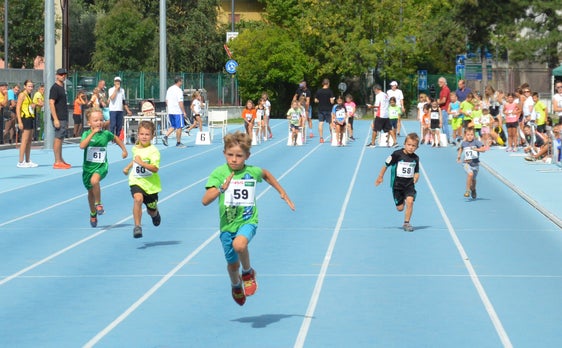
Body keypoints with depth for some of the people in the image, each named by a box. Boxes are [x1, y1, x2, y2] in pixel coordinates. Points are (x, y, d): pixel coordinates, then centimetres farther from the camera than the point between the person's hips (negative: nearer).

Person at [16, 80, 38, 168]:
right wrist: (19, 122, -20)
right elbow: (18, 108, -15)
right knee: (25, 140, -11)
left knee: (29, 140, 11)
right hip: (25, 118, -10)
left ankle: (27, 161, 16)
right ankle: (21, 162, -12)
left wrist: (33, 106, 13)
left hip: (31, 119, 10)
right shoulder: (22, 95, -8)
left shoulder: (29, 96, 19)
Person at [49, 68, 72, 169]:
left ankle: (60, 160, 21)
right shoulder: (55, 88, -11)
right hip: (58, 119, -9)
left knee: (61, 138, 14)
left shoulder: (62, 87, 16)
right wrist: (55, 119, -23)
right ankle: (57, 162, -6)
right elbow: (51, 103, -18)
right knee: (58, 138, -7)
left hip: (63, 118, 9)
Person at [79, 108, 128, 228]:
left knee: (94, 180, -33)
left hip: (101, 166, -1)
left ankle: (98, 204, -12)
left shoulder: (106, 134, -2)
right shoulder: (86, 134, -8)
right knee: (90, 191, 16)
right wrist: (93, 133, -29)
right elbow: (82, 146, -28)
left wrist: (124, 150, 23)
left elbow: (116, 138, 20)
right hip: (88, 166, 1)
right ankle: (93, 214, 39)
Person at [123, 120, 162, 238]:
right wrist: (128, 167, 33)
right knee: (138, 198, -30)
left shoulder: (153, 151, -17)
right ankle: (137, 226, -27)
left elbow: (155, 168, -28)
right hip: (136, 181, 3)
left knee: (151, 211, 14)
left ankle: (155, 213, 53)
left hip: (150, 184, -2)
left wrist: (141, 163, -35)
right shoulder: (135, 148, 3)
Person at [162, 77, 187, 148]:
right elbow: (180, 102, -17)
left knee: (173, 126, 16)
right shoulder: (179, 90, -14)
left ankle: (165, 136, -4)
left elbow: (167, 101, 15)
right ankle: (178, 143, 6)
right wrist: (184, 112, -13)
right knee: (179, 127, 2)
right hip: (178, 112, -8)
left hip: (170, 112, 8)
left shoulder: (169, 89, 11)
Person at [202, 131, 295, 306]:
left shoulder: (252, 171, -5)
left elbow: (266, 174, 21)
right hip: (227, 224, 1)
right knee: (233, 264, 13)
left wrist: (283, 193, 23)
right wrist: (221, 188, -34)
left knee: (239, 245, -34)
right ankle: (236, 286, 49)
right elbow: (205, 201, -19)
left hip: (248, 221, -1)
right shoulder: (219, 173, -11)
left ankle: (248, 272, -3)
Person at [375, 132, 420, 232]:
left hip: (409, 184, 2)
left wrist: (415, 178, -5)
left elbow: (416, 172, 15)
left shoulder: (415, 158, 0)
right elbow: (386, 164, 0)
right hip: (397, 184, -2)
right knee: (400, 208, 4)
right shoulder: (397, 154, -11)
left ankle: (406, 223, -5)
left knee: (410, 201, -21)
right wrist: (380, 177, 6)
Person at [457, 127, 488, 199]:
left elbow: (483, 149, -19)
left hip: (475, 163, 0)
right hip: (467, 163, 0)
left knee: (473, 179, 15)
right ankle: (468, 190, -17)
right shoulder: (463, 143, 1)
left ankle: (473, 190, 49)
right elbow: (461, 148, 25)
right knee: (470, 174, -29)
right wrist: (459, 156, 18)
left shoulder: (476, 142, -8)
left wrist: (476, 149, -32)